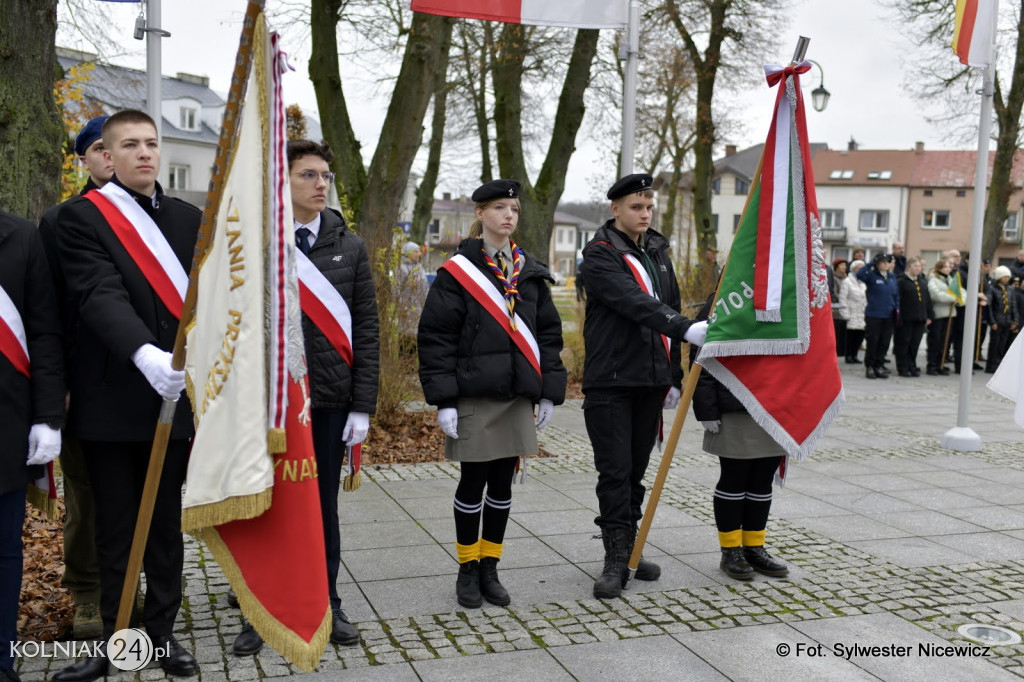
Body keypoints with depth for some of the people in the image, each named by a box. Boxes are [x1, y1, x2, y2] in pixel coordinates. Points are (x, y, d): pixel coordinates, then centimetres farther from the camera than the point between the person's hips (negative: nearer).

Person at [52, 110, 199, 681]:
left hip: (174, 395, 3)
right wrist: (145, 355, -33)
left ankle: (164, 631, 25)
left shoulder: (189, 219, 10)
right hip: (111, 400, -3)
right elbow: (101, 296, -18)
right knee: (115, 528, 8)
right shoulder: (82, 217, -4)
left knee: (167, 522, 12)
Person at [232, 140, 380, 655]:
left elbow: (366, 330, 4)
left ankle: (326, 606, 26)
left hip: (329, 401, 2)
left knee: (323, 506, 12)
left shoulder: (349, 247, 5)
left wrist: (362, 405, -2)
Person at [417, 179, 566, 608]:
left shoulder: (530, 272, 9)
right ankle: (467, 571, 21)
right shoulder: (457, 271, -5)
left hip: (517, 396, 4)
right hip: (473, 396, -4)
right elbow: (435, 338, -8)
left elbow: (548, 333, 12)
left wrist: (549, 391, 6)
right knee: (473, 482, 4)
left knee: (502, 483, 10)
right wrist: (443, 400, -13)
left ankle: (490, 568, 24)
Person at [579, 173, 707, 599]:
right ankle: (616, 559, 3)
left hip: (650, 380, 6)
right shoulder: (599, 254, -8)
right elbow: (635, 304, -24)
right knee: (614, 471, -4)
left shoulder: (658, 251, 15)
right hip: (610, 381, -6)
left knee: (636, 470, 13)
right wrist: (686, 329, -36)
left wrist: (674, 376, 15)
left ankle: (628, 548, 24)